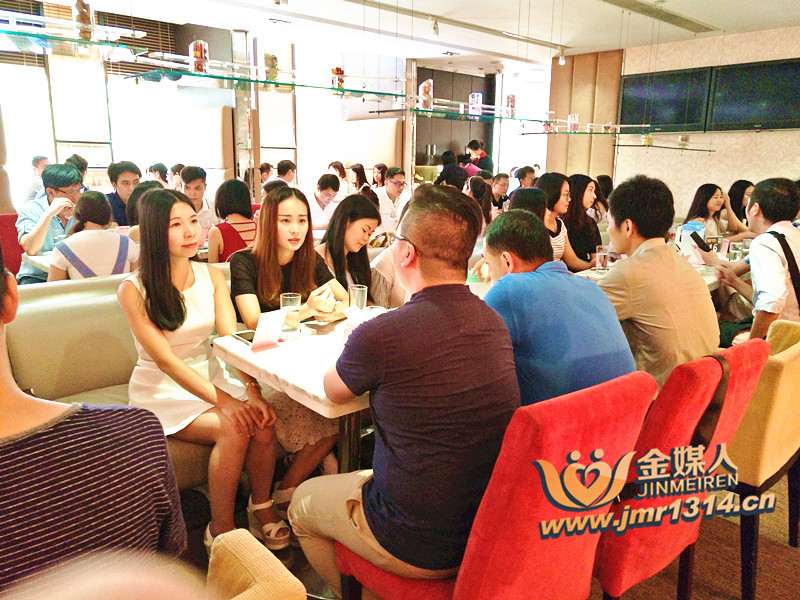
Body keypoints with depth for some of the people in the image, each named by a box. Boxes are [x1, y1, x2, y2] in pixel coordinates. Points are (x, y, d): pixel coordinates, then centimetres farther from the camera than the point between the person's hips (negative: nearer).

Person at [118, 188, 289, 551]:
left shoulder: (212, 277, 2)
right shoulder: (133, 290, -13)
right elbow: (164, 359, -19)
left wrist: (252, 391, -23)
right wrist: (222, 401, -29)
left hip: (211, 377, 4)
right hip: (163, 391, -4)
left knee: (262, 421, -23)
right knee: (232, 429, -28)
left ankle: (262, 508, -1)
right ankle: (220, 530, -9)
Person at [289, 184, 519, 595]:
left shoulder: (380, 335, -27)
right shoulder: (494, 322, -7)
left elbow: (333, 391, -3)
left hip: (421, 548, -6)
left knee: (303, 504, 21)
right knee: (366, 475, 32)